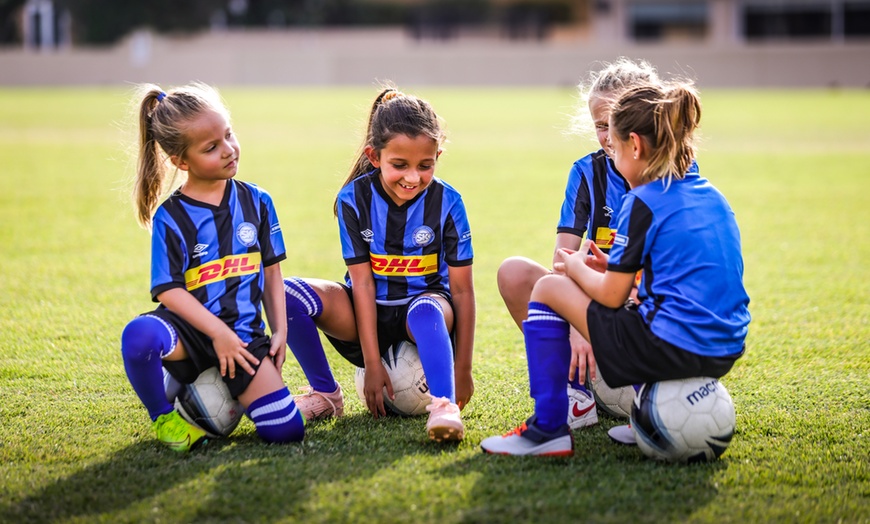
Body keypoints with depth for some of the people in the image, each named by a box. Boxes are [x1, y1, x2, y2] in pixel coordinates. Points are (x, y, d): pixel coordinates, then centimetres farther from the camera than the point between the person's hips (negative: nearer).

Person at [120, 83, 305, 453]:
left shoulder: (256, 202, 8)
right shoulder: (170, 217, -3)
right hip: (190, 329, -3)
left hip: (243, 335, 3)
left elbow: (271, 270, 14)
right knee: (139, 336, -39)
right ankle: (164, 417, -8)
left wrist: (280, 331, 5)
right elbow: (168, 290, -8)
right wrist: (218, 332, -17)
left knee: (286, 431, -15)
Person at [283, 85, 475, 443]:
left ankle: (444, 405, -49)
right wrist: (372, 364, -15)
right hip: (368, 315, 2)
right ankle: (325, 395, -7)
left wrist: (463, 368, -11)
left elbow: (462, 289, -10)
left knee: (427, 310, -40)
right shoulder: (354, 199, -11)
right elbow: (362, 283, -12)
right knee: (287, 293, -23)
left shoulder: (446, 202, -12)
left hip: (424, 307, -2)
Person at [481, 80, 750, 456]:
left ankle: (548, 429, 4)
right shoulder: (712, 196, 14)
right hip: (724, 351, 9)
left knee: (547, 289, 6)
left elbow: (611, 296, -6)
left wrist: (576, 267, 14)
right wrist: (617, 268, 21)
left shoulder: (644, 201, -9)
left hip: (672, 348, -9)